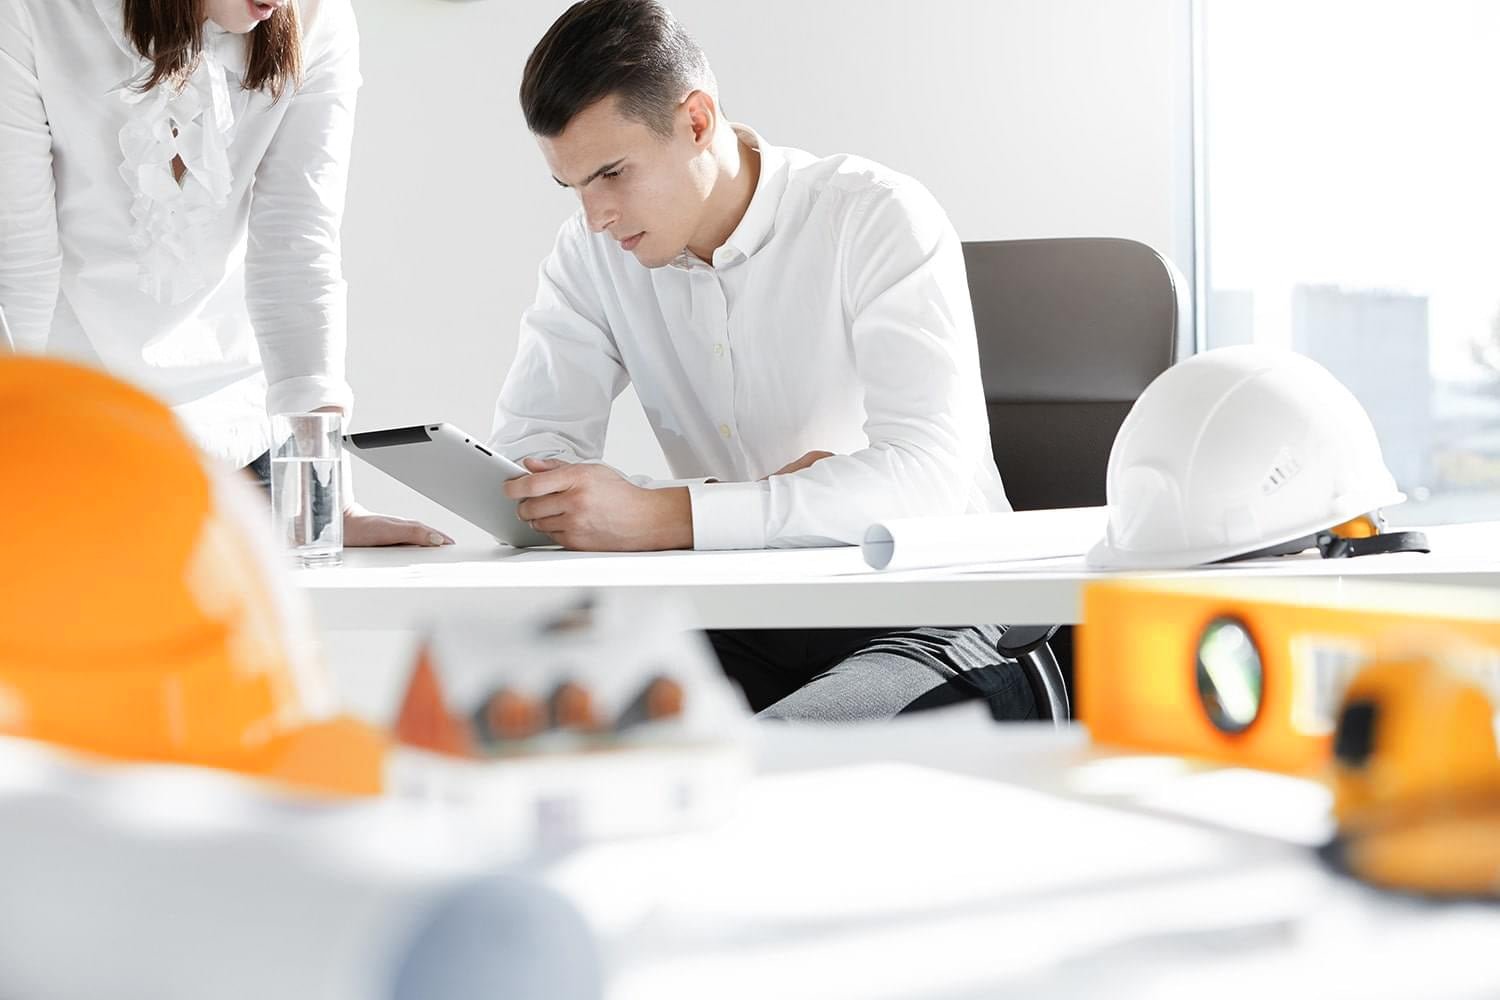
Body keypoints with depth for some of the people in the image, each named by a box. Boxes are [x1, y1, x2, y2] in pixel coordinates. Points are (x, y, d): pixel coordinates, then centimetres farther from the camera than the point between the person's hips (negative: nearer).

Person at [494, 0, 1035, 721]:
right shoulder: (591, 254, 6)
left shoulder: (880, 217, -10)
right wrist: (766, 502, -18)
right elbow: (521, 458, -3)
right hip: (739, 626, 5)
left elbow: (930, 470, -22)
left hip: (919, 619, -5)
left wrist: (661, 517, -31)